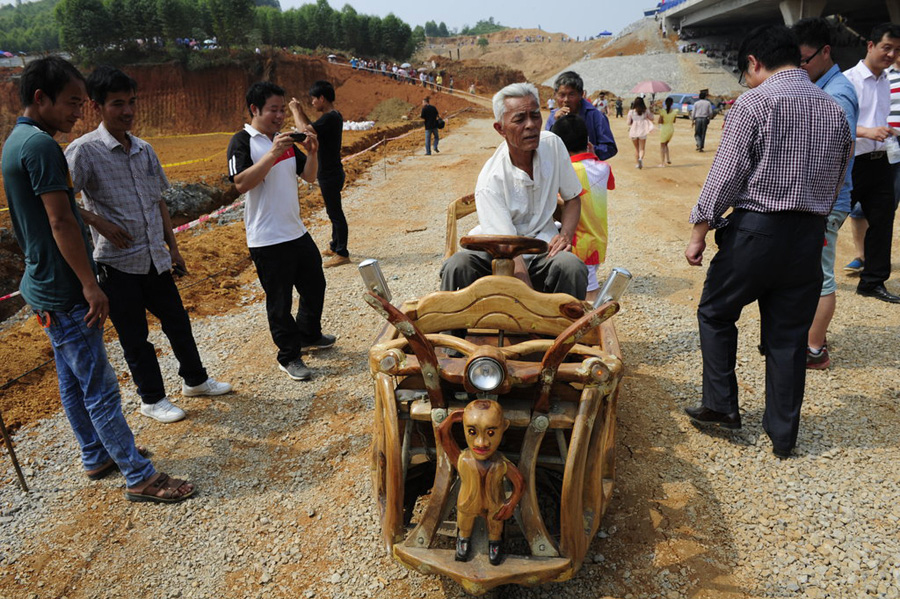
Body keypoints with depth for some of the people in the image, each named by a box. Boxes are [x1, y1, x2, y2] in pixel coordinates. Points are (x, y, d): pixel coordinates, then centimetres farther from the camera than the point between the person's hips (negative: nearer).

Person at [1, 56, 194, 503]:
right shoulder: (41, 145, -18)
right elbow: (61, 223, -22)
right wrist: (90, 285, -19)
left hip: (45, 287, 10)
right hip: (63, 292, -10)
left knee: (72, 380, 18)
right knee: (100, 389, -5)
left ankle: (96, 457, 33)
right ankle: (140, 477, 4)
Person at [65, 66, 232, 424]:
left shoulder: (144, 149, 8)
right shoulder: (84, 151, -11)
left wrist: (173, 248, 15)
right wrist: (98, 222, -19)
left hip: (155, 259, 6)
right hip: (117, 263, -6)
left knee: (177, 322, 16)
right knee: (135, 336, 8)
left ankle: (195, 380, 36)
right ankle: (152, 399, 26)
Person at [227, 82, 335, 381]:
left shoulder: (284, 140, 13)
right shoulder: (242, 141, -9)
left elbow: (308, 176, 13)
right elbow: (241, 183, -22)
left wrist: (312, 152, -6)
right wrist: (273, 154, -28)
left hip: (297, 231, 8)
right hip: (267, 240, -8)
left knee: (315, 285, 19)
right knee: (280, 300, 1)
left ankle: (309, 335, 41)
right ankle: (289, 356, 16)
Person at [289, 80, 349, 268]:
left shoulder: (330, 118, -21)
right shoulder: (333, 116, 11)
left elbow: (305, 130, -28)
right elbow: (312, 128, 22)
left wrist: (295, 110, -13)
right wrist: (299, 111, 14)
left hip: (330, 175, -10)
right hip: (331, 173, 10)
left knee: (335, 213, -4)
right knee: (334, 212, 19)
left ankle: (342, 254, 3)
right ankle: (335, 246, 33)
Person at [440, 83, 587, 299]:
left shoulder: (552, 144, -3)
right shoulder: (490, 180, -18)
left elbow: (573, 198, 11)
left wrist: (565, 235, -10)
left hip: (542, 244, 3)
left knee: (573, 267, -31)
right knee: (457, 266, -33)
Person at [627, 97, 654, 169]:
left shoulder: (631, 112, -6)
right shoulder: (646, 111, -2)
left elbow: (628, 123, -4)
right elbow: (651, 118, 12)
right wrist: (651, 113, 29)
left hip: (633, 132, 1)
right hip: (642, 132, -1)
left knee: (636, 149, 17)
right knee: (642, 149, 6)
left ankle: (637, 163, 20)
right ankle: (641, 158, -23)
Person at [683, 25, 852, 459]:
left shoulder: (753, 103, -8)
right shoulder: (834, 110, 11)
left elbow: (725, 176, -13)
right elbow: (836, 183, 15)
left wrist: (699, 234, -7)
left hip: (756, 229, -5)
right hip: (810, 236, 6)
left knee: (715, 313, 15)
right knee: (789, 335, 11)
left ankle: (721, 406, 18)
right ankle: (783, 436, 21)